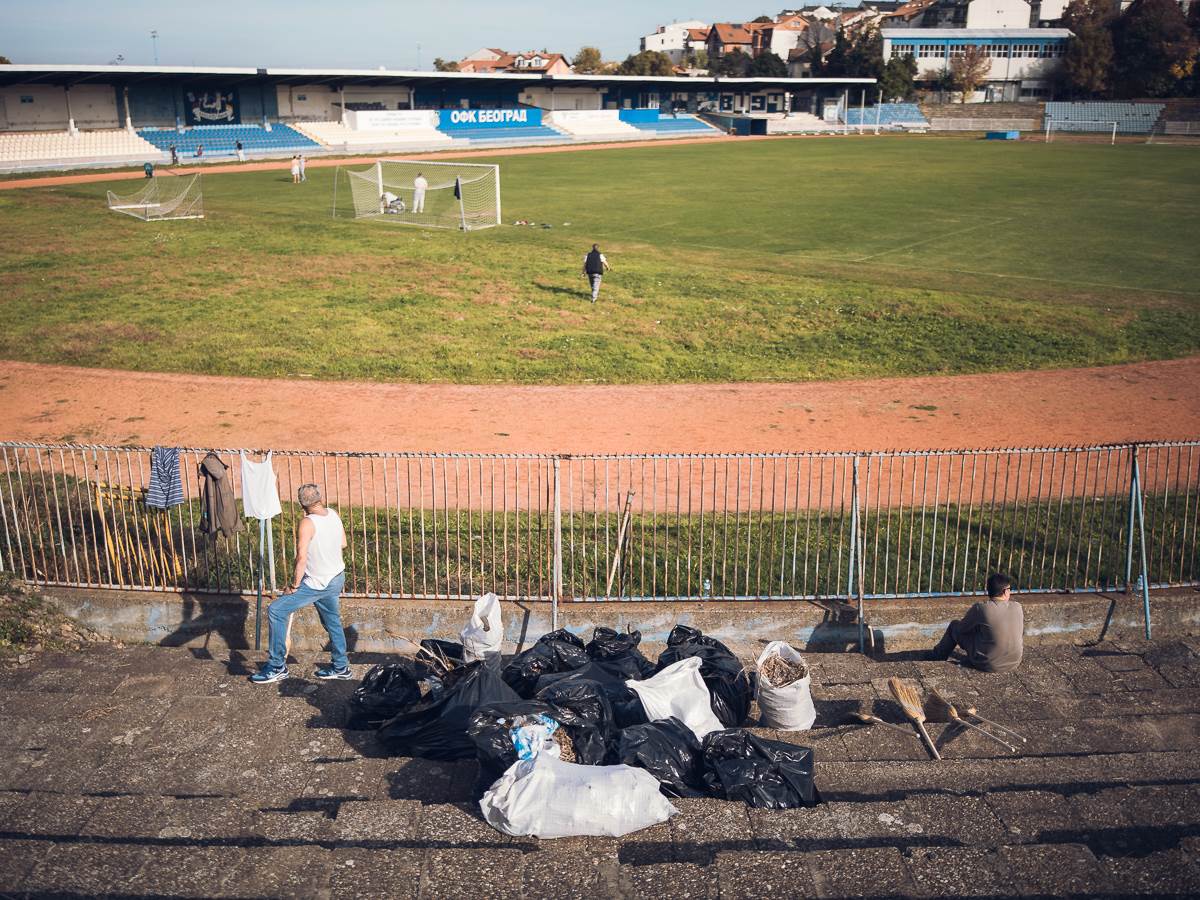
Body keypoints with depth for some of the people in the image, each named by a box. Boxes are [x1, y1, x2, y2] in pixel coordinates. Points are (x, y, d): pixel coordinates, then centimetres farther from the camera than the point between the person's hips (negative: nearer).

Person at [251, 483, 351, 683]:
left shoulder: (308, 523, -22)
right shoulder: (334, 515, -1)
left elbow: (301, 559, -24)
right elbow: (343, 543, 13)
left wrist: (294, 585, -14)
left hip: (317, 584, -8)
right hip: (336, 578, 8)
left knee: (276, 611, -2)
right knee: (332, 621, 22)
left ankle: (277, 666, 2)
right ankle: (340, 667, 34)